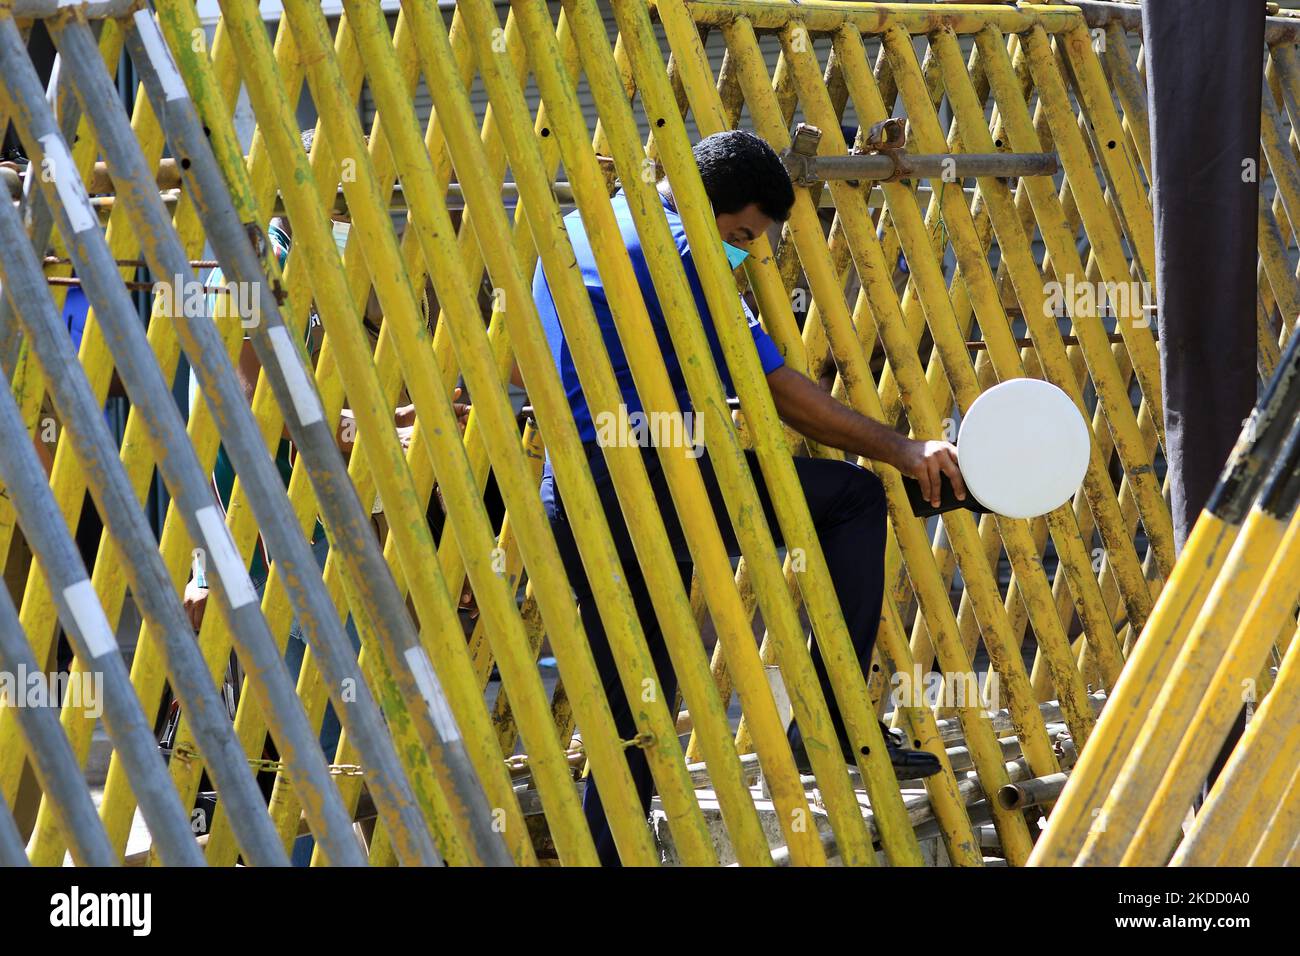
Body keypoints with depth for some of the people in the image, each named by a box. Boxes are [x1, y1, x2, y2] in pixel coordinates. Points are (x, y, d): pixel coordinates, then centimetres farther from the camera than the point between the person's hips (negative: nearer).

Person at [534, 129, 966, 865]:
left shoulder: (574, 230, 20)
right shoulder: (675, 251, -7)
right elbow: (779, 391, -8)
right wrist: (901, 450, -3)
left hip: (568, 502, 9)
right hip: (644, 483, -9)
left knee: (631, 719, 13)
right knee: (853, 497, -6)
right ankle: (833, 719, -11)